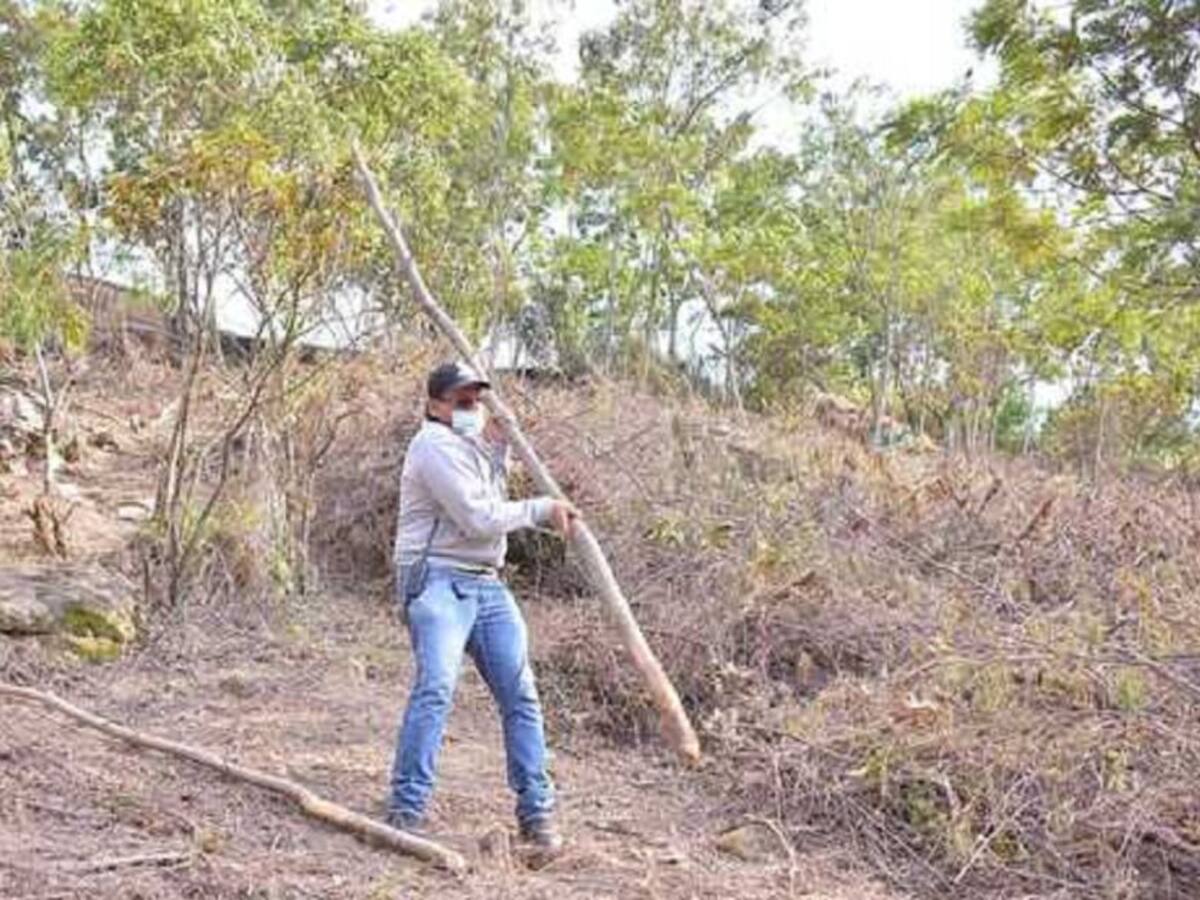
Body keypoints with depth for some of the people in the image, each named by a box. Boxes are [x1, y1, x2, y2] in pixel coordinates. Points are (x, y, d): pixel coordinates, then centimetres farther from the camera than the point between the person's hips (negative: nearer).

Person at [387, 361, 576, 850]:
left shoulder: (470, 445, 23)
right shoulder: (435, 446, -8)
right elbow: (479, 519, -16)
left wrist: (498, 447, 21)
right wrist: (544, 508, -8)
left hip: (487, 585, 9)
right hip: (437, 581, -9)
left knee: (520, 694, 2)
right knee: (436, 688, -24)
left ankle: (537, 812, 8)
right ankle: (406, 810, -18)